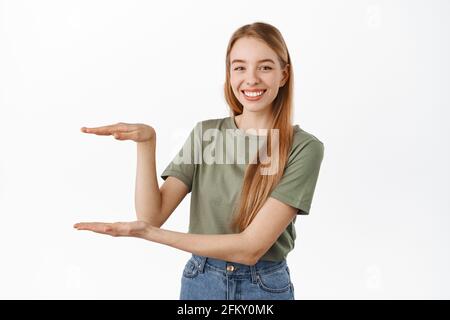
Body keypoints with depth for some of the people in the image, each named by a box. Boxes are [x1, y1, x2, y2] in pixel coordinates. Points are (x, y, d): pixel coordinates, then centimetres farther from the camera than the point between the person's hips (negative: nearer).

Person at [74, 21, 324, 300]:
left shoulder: (304, 148, -16)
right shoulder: (205, 133, -4)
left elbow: (251, 247, -22)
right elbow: (152, 216, -10)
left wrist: (149, 233, -25)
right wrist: (146, 142, -23)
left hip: (265, 287, -2)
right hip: (199, 282, 3)